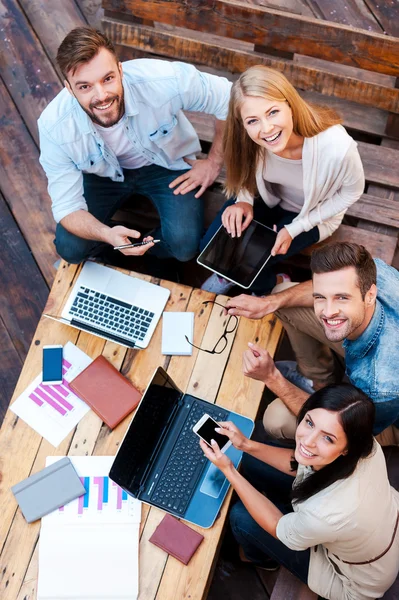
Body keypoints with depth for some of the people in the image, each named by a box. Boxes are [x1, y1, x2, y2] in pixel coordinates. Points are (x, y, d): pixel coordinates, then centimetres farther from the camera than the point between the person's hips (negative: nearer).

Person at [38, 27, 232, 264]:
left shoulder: (163, 81, -35)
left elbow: (230, 98, -19)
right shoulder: (54, 127, -29)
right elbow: (67, 206, -23)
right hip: (103, 173, 1)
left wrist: (214, 162, -14)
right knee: (70, 248, -15)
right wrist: (107, 234, -44)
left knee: (184, 246, -23)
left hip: (167, 163, -1)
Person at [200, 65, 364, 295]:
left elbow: (352, 192, -16)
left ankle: (265, 288, 21)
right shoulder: (250, 139, -29)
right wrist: (244, 200, -23)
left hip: (314, 212, -2)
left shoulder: (338, 147, -39)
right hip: (266, 197, 3)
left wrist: (294, 228, -19)